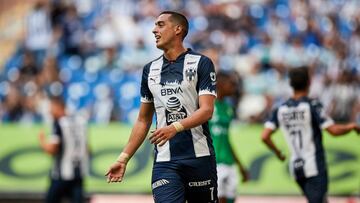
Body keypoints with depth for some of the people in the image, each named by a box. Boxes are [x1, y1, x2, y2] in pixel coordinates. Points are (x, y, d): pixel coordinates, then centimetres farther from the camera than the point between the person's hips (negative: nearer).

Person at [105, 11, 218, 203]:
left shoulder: (201, 63, -1)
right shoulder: (150, 69, 14)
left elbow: (206, 110, -11)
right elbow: (143, 121, 18)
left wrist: (175, 127, -28)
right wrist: (123, 158, 10)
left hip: (199, 157, -3)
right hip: (164, 162, 3)